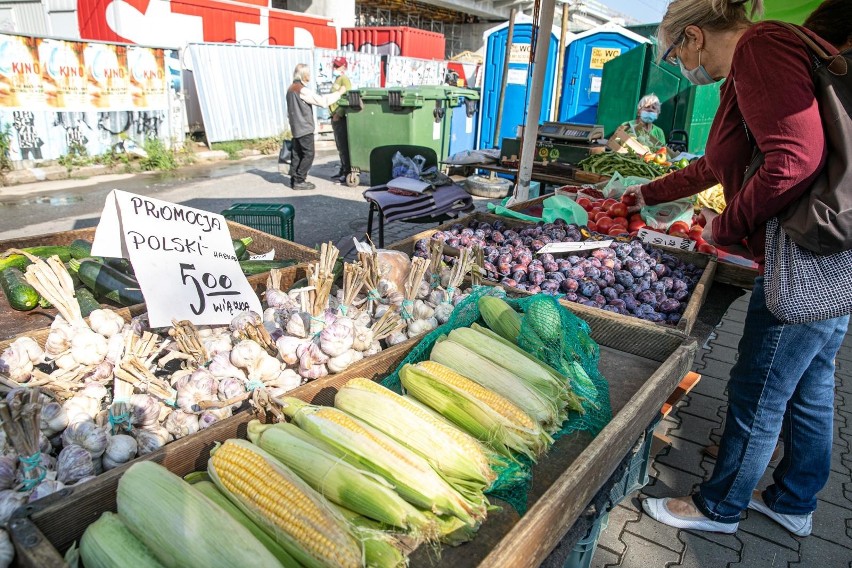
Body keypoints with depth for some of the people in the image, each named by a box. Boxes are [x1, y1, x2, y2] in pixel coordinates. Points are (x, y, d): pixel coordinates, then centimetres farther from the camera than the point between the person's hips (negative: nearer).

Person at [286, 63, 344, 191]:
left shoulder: (291, 89, 14)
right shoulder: (303, 90, -16)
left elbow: (289, 111, 20)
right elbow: (322, 101, -20)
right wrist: (338, 93, -13)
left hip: (296, 127, 9)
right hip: (305, 128, -9)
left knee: (297, 154, 12)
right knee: (308, 154, -5)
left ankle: (294, 179, 15)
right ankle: (299, 181, -4)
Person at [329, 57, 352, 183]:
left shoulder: (344, 79, -9)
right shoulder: (337, 80, 20)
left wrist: (338, 114, -22)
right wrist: (333, 115, 15)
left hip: (341, 118, -10)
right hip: (335, 118, 10)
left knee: (344, 146, -8)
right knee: (340, 146, 14)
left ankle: (348, 172, -6)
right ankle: (343, 170, 22)